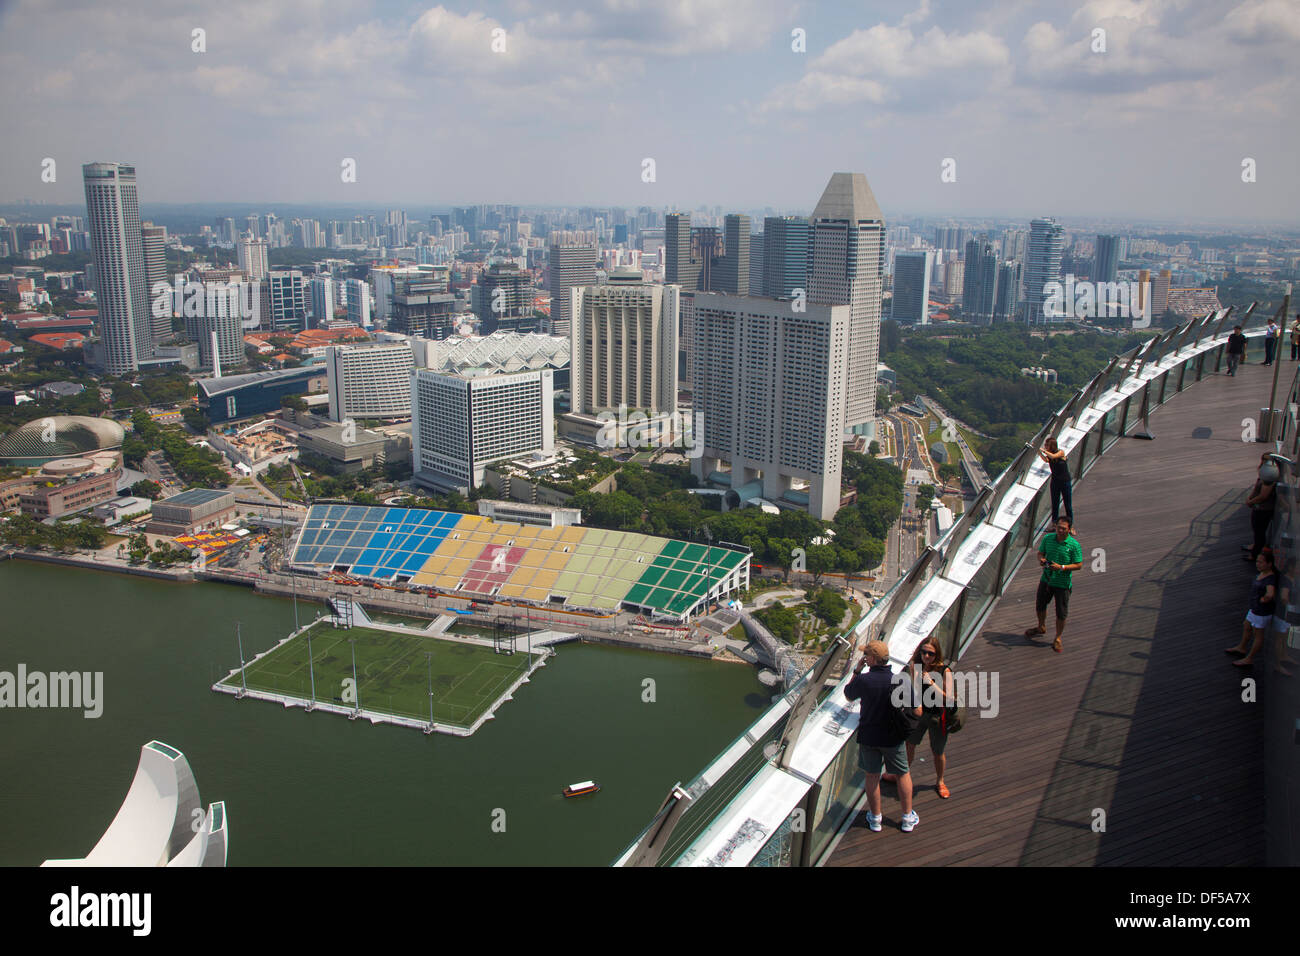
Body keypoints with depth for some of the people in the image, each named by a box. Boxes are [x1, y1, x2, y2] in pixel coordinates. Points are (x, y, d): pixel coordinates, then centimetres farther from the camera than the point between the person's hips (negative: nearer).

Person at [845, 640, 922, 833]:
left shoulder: (863, 680, -18)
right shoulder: (902, 681, -18)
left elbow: (848, 695, 4)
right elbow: (917, 712, -14)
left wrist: (857, 671, 8)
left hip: (868, 735, 0)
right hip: (894, 737, 0)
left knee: (872, 776, 16)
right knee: (903, 774, 19)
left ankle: (875, 818, 29)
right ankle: (908, 818, 30)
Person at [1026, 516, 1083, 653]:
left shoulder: (1074, 545, -14)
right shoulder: (1048, 538, -3)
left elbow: (1079, 565, -11)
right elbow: (1040, 552, 11)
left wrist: (1061, 567, -24)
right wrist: (1041, 559, -12)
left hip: (1062, 583, -4)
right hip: (1046, 579, 4)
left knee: (1061, 614, 3)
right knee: (1040, 606, 21)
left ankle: (1058, 638, 23)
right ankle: (1041, 627, 48)